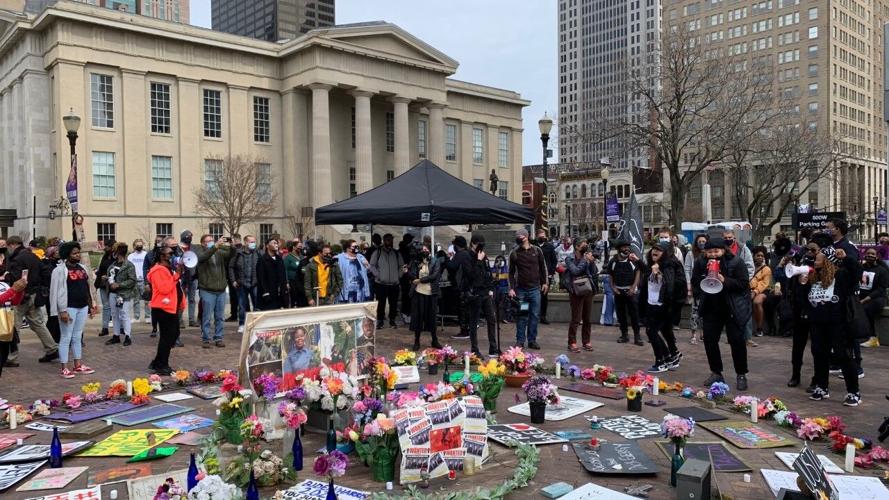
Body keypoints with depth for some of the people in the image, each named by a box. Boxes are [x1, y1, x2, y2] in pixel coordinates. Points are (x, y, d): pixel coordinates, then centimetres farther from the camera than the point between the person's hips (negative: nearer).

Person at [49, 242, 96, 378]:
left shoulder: (81, 268, 13)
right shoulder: (60, 270, -9)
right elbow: (58, 291, -13)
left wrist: (91, 305, 16)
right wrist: (62, 310, -17)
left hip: (82, 307, 7)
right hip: (69, 308, -7)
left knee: (77, 337, 13)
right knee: (66, 337, -1)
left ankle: (78, 365, 19)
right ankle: (65, 368, 4)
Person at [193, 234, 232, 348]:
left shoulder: (219, 252, 10)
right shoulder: (200, 252, -1)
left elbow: (230, 253, -5)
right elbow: (204, 256, -23)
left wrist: (231, 246, -27)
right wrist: (216, 245, -35)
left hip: (221, 290, 4)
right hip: (207, 290, -4)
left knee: (220, 317, 9)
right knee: (207, 317, 0)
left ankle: (218, 338, 18)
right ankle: (205, 339, 9)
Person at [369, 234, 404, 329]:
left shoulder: (396, 253, 12)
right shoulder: (377, 252, 2)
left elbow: (401, 266, 17)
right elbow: (372, 266, 1)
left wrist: (399, 275, 4)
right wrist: (378, 275, -8)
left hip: (394, 283, 3)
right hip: (381, 283, -3)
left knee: (393, 303, 6)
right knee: (381, 303, -1)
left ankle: (392, 320, 18)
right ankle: (379, 321, 9)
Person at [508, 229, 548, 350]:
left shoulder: (537, 251, 3)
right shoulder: (514, 253, 0)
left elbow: (542, 268, 11)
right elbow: (511, 272, 3)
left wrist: (544, 282, 9)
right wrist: (511, 288, -4)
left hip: (535, 288, 1)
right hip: (520, 289, -1)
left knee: (535, 315, 4)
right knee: (521, 316, 2)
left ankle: (532, 340, 13)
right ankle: (520, 341, 11)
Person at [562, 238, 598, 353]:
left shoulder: (587, 258, 10)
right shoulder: (570, 259, -3)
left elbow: (594, 274, 5)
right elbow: (575, 271, -18)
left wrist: (592, 262, -9)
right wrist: (584, 259, -12)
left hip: (588, 291, 5)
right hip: (576, 292, -5)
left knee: (588, 319, 10)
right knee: (576, 319, -6)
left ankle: (586, 342, 20)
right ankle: (572, 343, 3)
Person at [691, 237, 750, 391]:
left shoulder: (736, 263, -12)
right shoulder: (701, 263, 0)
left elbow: (744, 284, -16)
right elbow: (694, 283, -1)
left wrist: (725, 281, -28)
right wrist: (705, 280, -20)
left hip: (734, 308, -4)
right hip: (711, 308, 4)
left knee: (737, 340, -1)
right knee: (709, 340, 5)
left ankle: (741, 375, 12)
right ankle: (716, 373, 19)